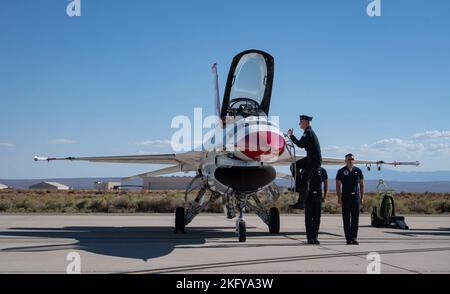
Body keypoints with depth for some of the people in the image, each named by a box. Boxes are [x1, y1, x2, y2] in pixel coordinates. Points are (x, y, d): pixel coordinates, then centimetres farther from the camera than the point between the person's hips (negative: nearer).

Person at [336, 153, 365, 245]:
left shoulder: (358, 171, 9)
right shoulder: (341, 171, 3)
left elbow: (361, 184, 12)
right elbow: (338, 186, 2)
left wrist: (362, 197, 6)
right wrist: (339, 198, -6)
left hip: (355, 197, 2)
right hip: (345, 197, -1)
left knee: (355, 218, -1)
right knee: (346, 219, 1)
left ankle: (354, 238, 2)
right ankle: (348, 238, 6)